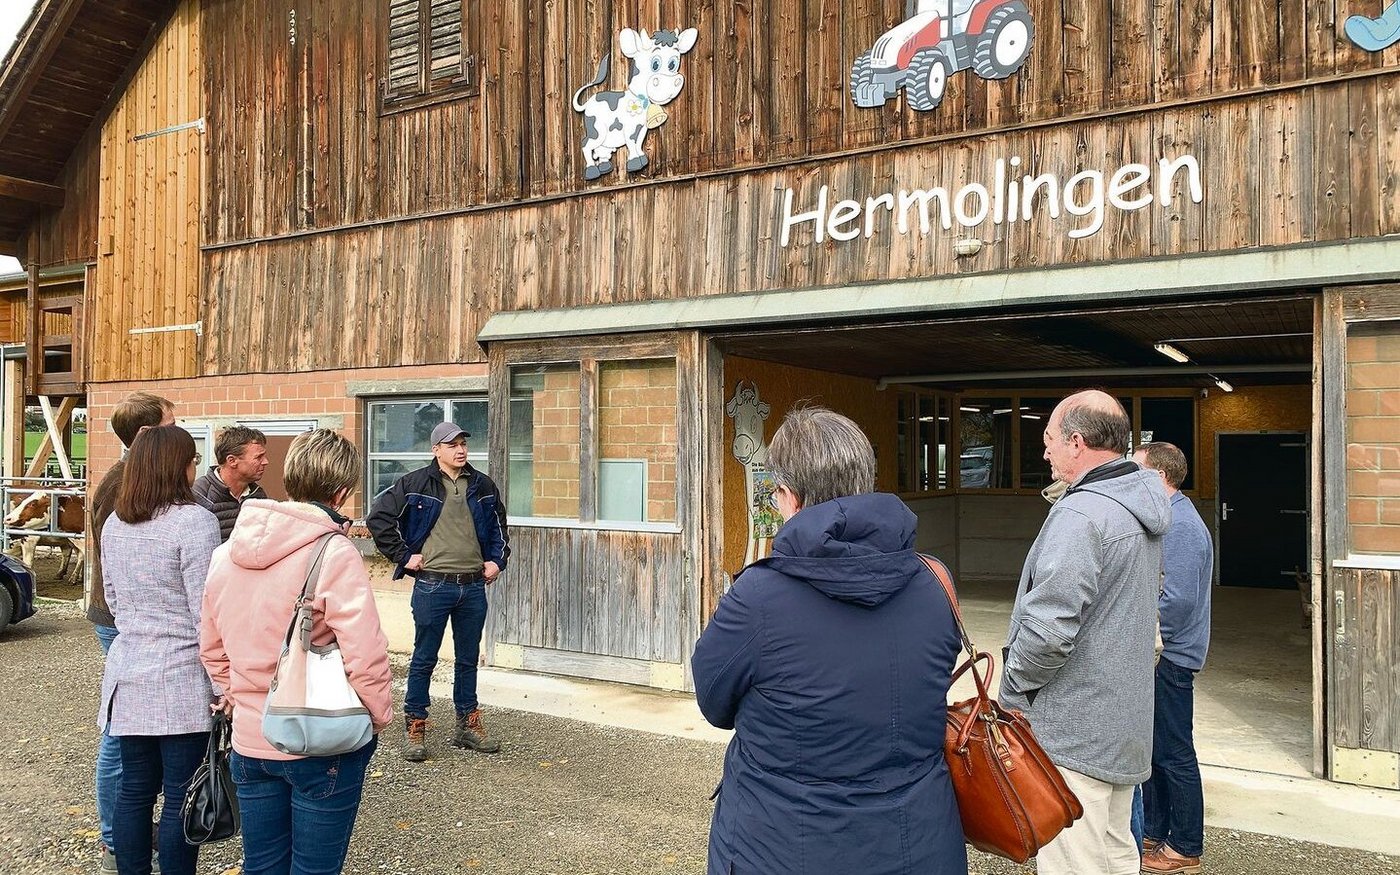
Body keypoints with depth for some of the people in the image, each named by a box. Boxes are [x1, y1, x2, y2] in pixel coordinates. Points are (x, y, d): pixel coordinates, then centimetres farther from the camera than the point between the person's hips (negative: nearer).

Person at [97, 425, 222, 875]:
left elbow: (113, 598, 18)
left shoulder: (114, 524, 8)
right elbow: (206, 610, -15)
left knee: (134, 789, 15)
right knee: (181, 796, 3)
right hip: (181, 678, -7)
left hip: (127, 674, 7)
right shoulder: (193, 520, -15)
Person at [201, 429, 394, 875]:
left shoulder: (227, 552, 2)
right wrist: (380, 717, -6)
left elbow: (211, 650, 11)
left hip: (250, 742, 6)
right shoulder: (334, 554, -19)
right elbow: (365, 658, -22)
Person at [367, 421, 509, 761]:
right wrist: (403, 555, -7)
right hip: (432, 585, -4)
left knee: (469, 659, 13)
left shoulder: (483, 486, 8)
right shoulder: (414, 484, -5)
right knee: (424, 659, 5)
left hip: (473, 586, 4)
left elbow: (499, 526, 22)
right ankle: (414, 729, 16)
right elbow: (378, 518, -4)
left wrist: (497, 559, 11)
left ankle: (468, 725, 25)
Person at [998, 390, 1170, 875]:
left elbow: (1049, 629, -28)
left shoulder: (1079, 515, -22)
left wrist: (1012, 687, -10)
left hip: (1075, 734, -10)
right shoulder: (1142, 509, 10)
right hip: (1125, 725, 10)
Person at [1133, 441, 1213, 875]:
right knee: (1155, 748, 17)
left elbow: (1178, 600, -26)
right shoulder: (1170, 518, 13)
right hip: (1159, 657, 10)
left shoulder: (1179, 525, -20)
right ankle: (1155, 832, 29)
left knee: (1173, 753, 2)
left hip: (1169, 658, -10)